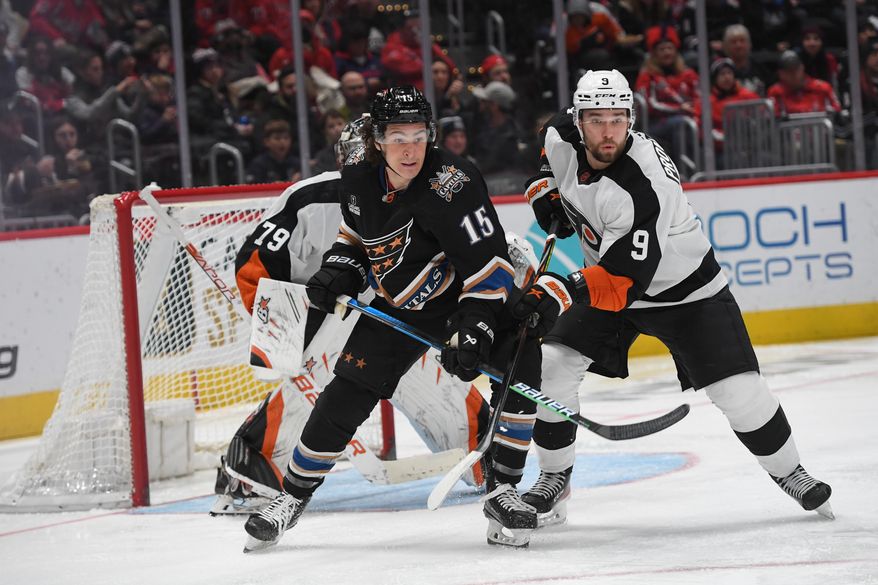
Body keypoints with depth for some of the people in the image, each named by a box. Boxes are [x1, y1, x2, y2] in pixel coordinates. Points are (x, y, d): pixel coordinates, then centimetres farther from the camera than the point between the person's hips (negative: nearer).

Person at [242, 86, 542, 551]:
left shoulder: (451, 185, -30)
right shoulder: (359, 176, -12)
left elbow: (490, 263, -30)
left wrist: (475, 329, -38)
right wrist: (338, 270, -8)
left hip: (469, 295, -4)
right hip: (399, 306, 4)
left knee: (519, 368, -26)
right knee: (346, 397, -3)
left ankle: (500, 489, -12)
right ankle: (293, 495, 15)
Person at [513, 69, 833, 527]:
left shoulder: (644, 188, -36)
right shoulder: (563, 137, -15)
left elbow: (626, 278, -39)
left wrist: (559, 292, -48)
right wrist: (547, 188, -1)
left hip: (684, 291, -6)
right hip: (605, 276, 6)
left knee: (736, 387, -12)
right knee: (551, 365, -10)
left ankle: (788, 472, 12)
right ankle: (554, 478, 5)